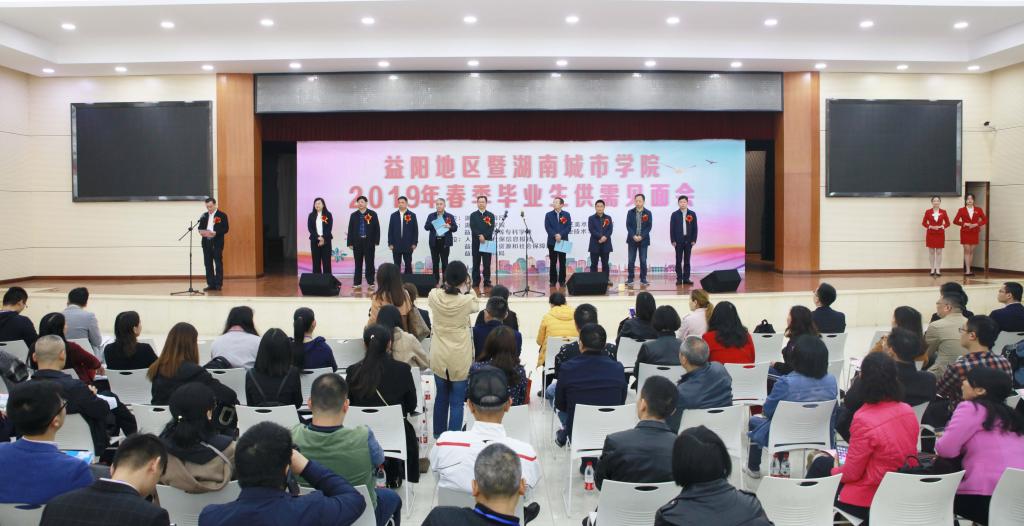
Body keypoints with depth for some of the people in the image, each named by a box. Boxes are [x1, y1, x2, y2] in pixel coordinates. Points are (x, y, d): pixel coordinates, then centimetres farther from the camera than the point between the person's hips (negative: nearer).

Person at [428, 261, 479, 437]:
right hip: (460, 358, -4)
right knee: (457, 401, 6)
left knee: (441, 396, 21)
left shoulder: (434, 296, -11)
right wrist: (465, 290, 13)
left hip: (439, 357, 4)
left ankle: (439, 433, 35)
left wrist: (448, 286, 9)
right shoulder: (467, 300, -18)